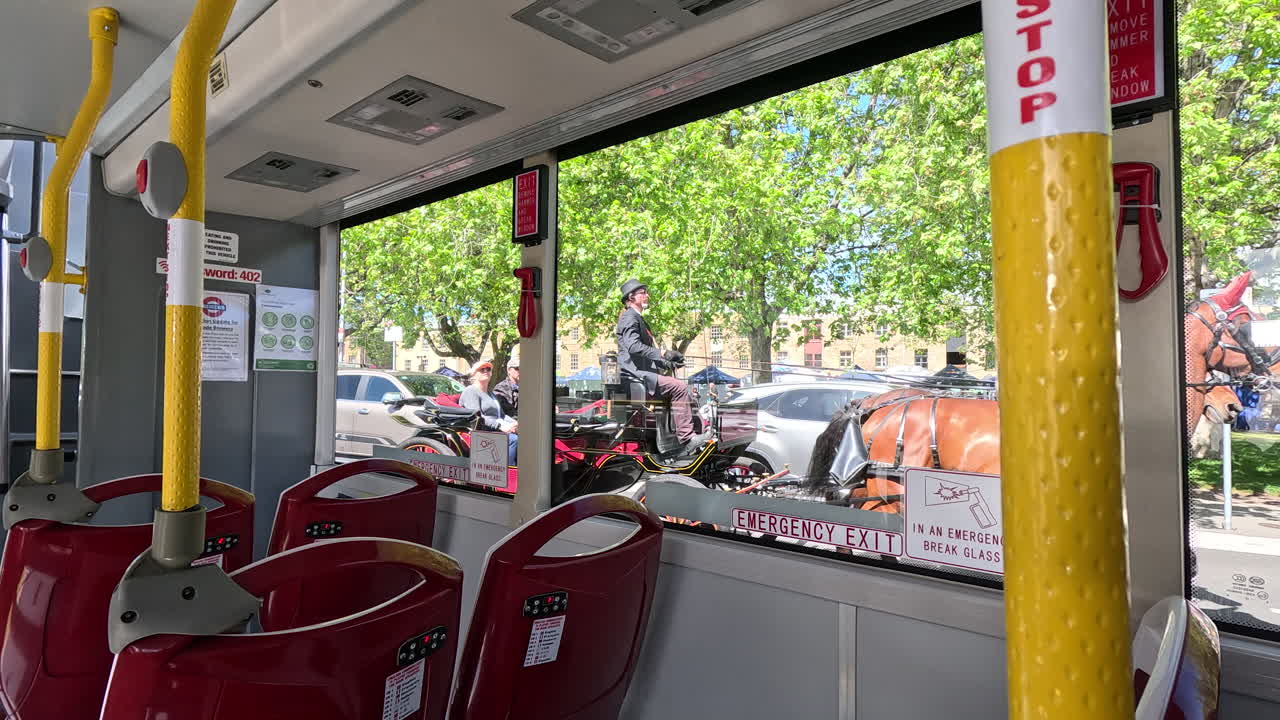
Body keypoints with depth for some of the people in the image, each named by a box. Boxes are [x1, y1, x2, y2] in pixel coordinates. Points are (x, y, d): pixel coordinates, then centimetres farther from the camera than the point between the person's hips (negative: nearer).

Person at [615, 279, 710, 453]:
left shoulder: (639, 319, 27)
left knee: (686, 392, 6)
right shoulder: (630, 317, -6)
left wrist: (667, 363, 15)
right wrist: (662, 354, -21)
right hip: (636, 373, -11)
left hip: (642, 373, 11)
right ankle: (686, 438, -23)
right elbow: (633, 346, -23)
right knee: (679, 388, -22)